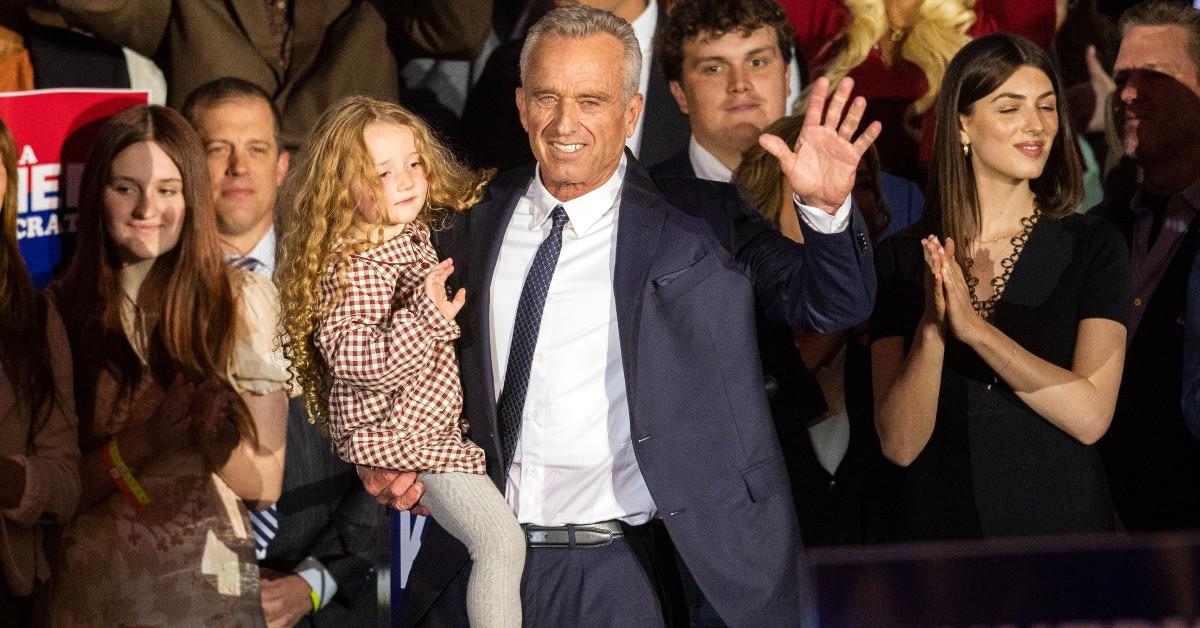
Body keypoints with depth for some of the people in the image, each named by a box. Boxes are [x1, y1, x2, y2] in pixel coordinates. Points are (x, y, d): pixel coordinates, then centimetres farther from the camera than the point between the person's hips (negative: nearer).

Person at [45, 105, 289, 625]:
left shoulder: (244, 301, -4)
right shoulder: (60, 310, -5)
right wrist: (146, 437, -21)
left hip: (207, 582, 0)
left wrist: (218, 436, -22)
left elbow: (264, 485, -3)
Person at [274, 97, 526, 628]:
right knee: (501, 540, -16)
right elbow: (353, 356, -32)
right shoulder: (356, 268, -22)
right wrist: (427, 318, -38)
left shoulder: (413, 234, 7)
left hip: (429, 422, 10)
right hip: (397, 436, -10)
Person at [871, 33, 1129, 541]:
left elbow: (1090, 416, -16)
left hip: (1063, 523, 0)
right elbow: (899, 445, -8)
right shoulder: (903, 257, -2)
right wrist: (931, 332, -24)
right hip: (942, 526, 1)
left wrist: (974, 327, -24)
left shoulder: (1092, 247, -4)